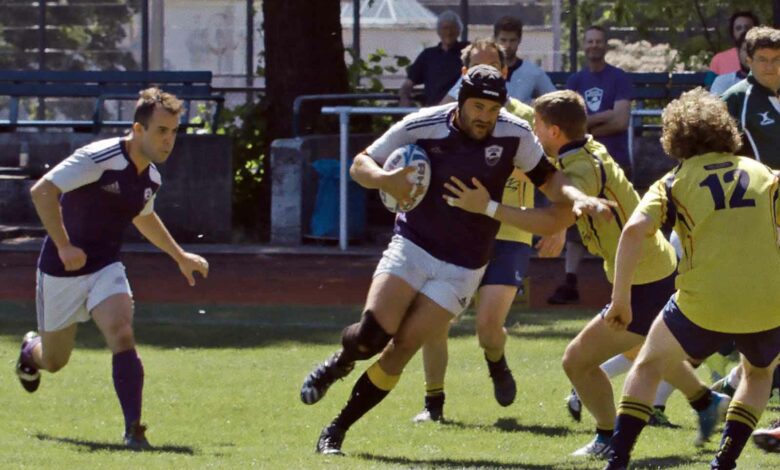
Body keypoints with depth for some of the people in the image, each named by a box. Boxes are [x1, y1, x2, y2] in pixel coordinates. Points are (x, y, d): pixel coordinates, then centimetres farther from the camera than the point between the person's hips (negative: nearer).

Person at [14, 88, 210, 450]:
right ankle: (30, 351, 51)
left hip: (105, 268, 4)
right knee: (54, 361, 12)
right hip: (62, 270, -4)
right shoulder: (98, 158, -23)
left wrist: (180, 256, 27)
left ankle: (133, 428, -24)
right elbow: (42, 190, -28)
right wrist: (64, 246, -31)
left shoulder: (150, 178, 2)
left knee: (122, 335, -23)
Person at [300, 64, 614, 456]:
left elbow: (548, 179, 4)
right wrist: (386, 180, -25)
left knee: (401, 350, -8)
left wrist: (578, 199, -17)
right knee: (373, 333, -18)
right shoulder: (421, 126, -12)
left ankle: (338, 429, 5)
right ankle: (339, 363, 19)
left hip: (461, 268, 0)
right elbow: (360, 165, -3)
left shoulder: (514, 134, -9)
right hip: (411, 247, 0)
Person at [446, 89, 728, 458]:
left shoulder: (582, 171, -26)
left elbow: (553, 220, -43)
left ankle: (609, 440, 10)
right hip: (662, 267, 10)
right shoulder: (591, 150, 2)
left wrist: (488, 207, -44)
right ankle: (708, 402, 49)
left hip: (644, 287, -10)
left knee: (577, 360, -4)